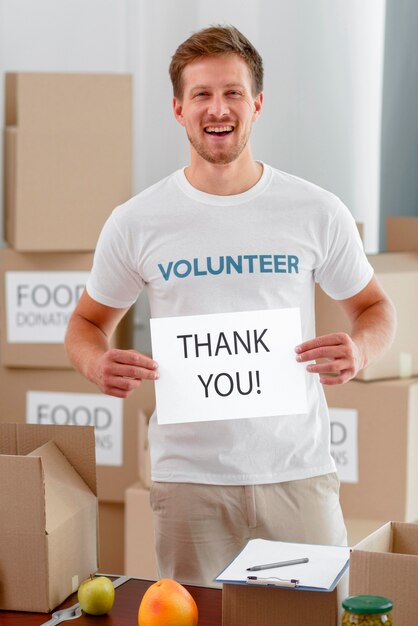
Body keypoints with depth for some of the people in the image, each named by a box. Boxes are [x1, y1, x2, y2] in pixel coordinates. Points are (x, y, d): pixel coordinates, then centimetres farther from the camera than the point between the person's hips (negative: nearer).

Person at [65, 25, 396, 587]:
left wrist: (359, 349, -12)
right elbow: (89, 322, 11)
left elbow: (374, 307, 11)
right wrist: (98, 363, -12)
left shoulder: (318, 213, 0)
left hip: (298, 472, 0)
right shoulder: (136, 223, 0)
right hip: (189, 477, 0)